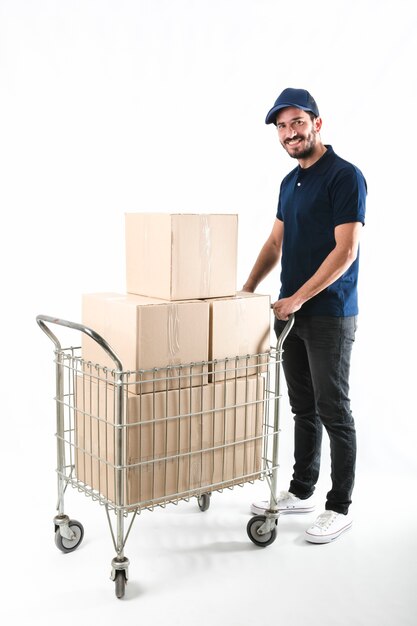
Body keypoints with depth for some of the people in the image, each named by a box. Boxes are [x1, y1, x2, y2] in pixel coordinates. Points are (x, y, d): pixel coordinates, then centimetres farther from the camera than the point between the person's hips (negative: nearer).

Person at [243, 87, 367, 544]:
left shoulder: (345, 176, -13)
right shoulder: (289, 182, 13)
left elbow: (345, 251, -19)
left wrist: (298, 298, -18)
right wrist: (246, 291, 8)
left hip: (330, 316, -8)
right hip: (292, 313, 8)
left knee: (333, 411, 0)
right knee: (303, 408, 15)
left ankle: (340, 507, 11)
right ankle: (300, 492, 27)